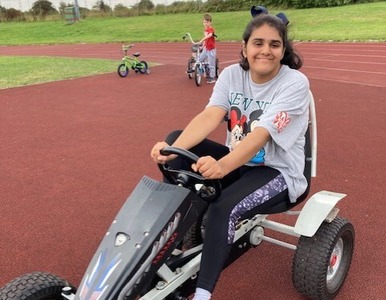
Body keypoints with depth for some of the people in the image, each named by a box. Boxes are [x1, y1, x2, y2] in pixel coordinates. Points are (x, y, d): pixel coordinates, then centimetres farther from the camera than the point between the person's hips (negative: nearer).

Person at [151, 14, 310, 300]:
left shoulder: (295, 83, -18)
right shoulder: (231, 74, -4)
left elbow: (261, 135, -31)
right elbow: (210, 117, -20)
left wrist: (221, 167, -49)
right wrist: (173, 149, -39)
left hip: (278, 171, -5)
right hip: (238, 161, 5)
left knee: (224, 207, -33)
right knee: (176, 139, -14)